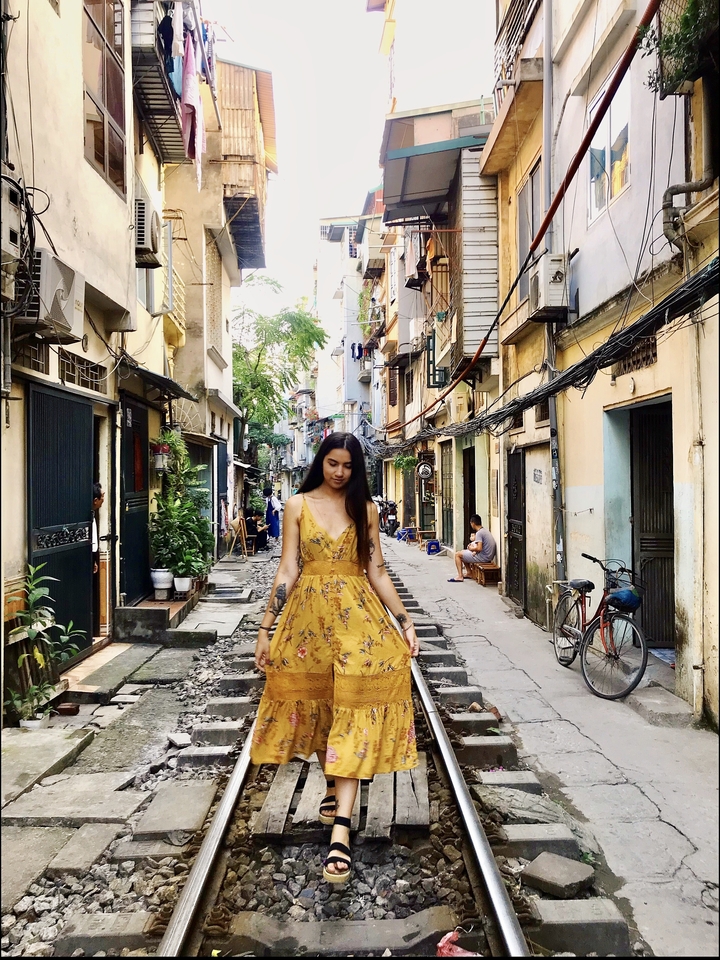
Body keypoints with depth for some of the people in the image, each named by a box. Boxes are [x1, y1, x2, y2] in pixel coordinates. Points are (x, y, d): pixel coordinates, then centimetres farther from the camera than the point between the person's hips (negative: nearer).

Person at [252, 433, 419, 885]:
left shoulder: (365, 509, 6)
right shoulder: (298, 505, 4)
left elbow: (377, 570, 6)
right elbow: (288, 569, 1)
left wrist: (405, 621, 1)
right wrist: (266, 627, -3)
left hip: (358, 614, 0)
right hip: (308, 614, 1)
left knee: (355, 711, -8)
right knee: (316, 703, 12)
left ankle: (341, 828, -9)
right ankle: (334, 788, 38)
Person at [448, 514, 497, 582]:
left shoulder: (479, 533, -18)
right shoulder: (485, 531, 11)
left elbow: (479, 548, -28)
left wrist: (471, 548, -8)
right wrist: (473, 545, 10)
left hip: (483, 558, -10)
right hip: (489, 556, 10)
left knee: (458, 554, -3)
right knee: (464, 553, 26)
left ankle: (460, 576, -6)